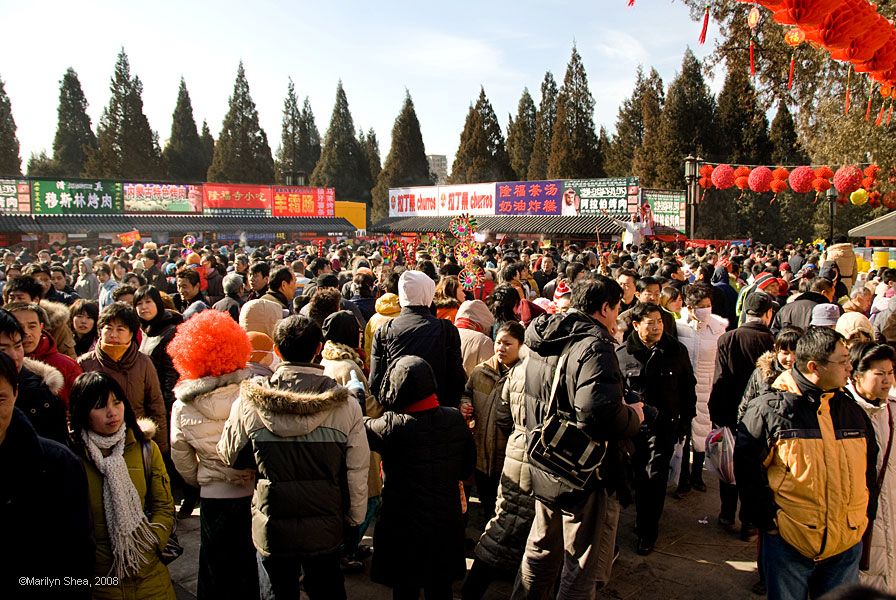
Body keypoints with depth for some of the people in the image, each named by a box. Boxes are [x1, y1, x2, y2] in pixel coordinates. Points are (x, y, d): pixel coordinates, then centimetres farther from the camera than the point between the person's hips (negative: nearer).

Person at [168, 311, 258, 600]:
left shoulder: (182, 407, -10)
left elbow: (181, 459, 2)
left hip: (214, 497, 1)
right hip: (257, 492, 0)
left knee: (217, 569, 22)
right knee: (252, 567, 20)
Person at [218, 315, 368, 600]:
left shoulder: (249, 402, -15)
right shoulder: (346, 404, -17)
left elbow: (229, 456, 1)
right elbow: (358, 472, -10)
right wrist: (354, 519, 5)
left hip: (272, 530, 0)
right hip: (326, 530, 0)